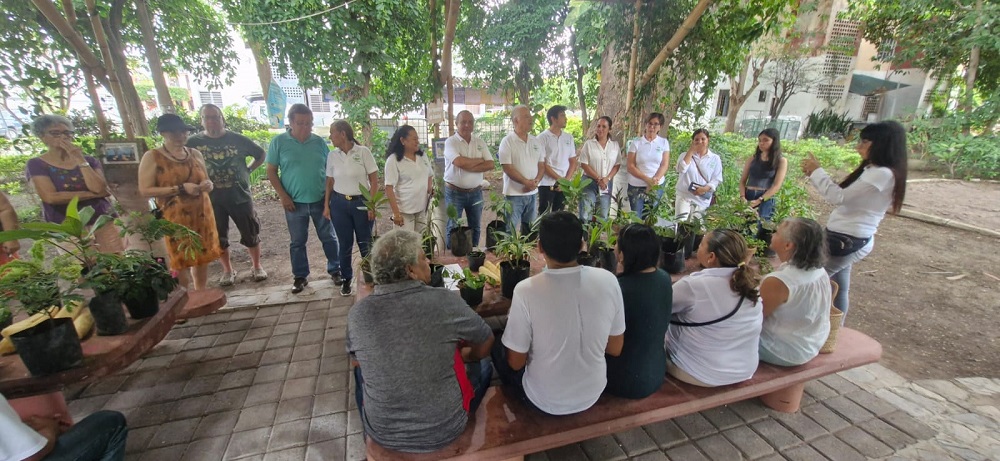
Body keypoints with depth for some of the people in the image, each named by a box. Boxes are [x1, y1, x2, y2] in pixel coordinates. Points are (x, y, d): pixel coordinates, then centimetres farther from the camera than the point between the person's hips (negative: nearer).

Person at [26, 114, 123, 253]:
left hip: (104, 221, 2)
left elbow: (99, 188, -8)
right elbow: (51, 197, -13)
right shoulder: (36, 165, 2)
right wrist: (93, 194, -9)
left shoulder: (89, 160, 9)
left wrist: (80, 160, -10)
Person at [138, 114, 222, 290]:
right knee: (180, 263, 2)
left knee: (203, 259, 12)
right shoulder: (152, 157, -6)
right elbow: (145, 190, -11)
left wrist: (208, 185, -6)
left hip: (201, 215, 5)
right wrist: (180, 188, -20)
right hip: (175, 218, -5)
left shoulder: (195, 154, 8)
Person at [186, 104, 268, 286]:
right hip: (211, 199, 1)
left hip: (240, 195, -1)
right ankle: (228, 270, 28)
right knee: (218, 237, 11)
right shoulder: (193, 143, -3)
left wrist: (248, 170, 1)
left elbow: (261, 155, 9)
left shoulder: (238, 139, -3)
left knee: (251, 234, 6)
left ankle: (257, 267, 23)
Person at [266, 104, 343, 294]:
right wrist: (283, 196, -8)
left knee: (329, 237, 9)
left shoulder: (319, 142, 1)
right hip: (294, 202, -1)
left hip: (321, 200, 1)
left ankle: (335, 270, 25)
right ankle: (300, 277, 25)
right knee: (297, 242, 11)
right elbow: (271, 171, -1)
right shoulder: (278, 142, -4)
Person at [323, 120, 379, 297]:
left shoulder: (363, 152, -7)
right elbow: (329, 182, 11)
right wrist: (326, 205, 5)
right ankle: (347, 279, 24)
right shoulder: (332, 155, 4)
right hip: (339, 204, 3)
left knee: (366, 242, 5)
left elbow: (374, 180, -6)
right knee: (345, 243, 10)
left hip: (361, 202, -3)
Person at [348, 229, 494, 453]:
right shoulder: (445, 301, -21)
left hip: (382, 433, 2)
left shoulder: (358, 313, -14)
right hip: (446, 429, -1)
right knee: (483, 364, 22)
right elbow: (486, 343, -4)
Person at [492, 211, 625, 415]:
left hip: (545, 401, -3)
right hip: (593, 395, 4)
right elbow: (615, 349, -5)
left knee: (498, 348, 22)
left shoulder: (526, 290, -27)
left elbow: (516, 362, -15)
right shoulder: (608, 281, -18)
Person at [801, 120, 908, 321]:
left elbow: (839, 197, -23)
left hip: (847, 240, -10)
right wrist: (815, 174, 4)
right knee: (839, 288, 19)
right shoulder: (873, 170, 11)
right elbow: (844, 195, 13)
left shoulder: (882, 174, -19)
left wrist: (817, 171, -14)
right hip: (850, 238, 10)